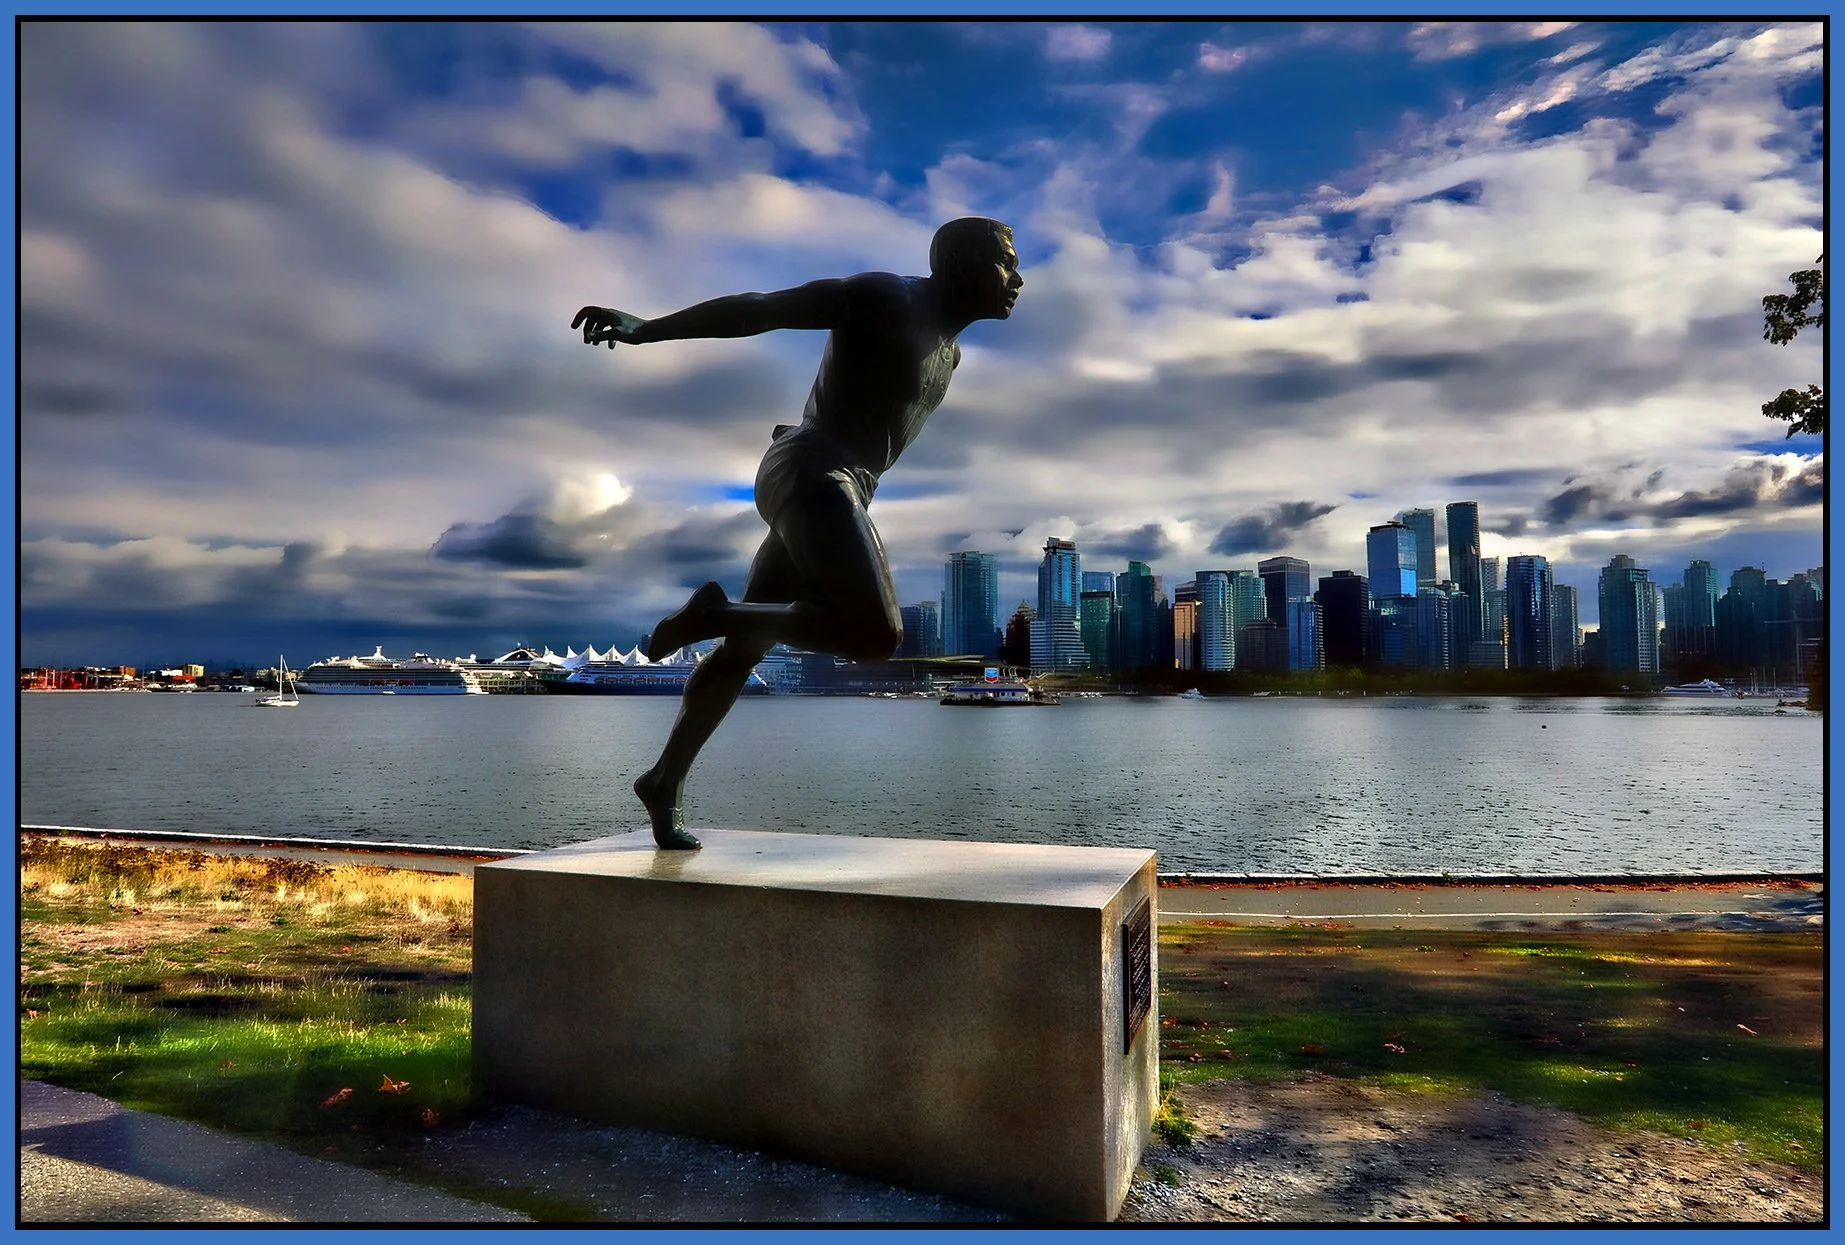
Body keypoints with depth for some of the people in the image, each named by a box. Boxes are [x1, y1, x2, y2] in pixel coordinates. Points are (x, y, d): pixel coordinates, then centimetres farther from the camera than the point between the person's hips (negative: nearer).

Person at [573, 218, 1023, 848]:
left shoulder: (947, 348, 22)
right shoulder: (880, 297, -5)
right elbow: (759, 308, -12)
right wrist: (646, 328, -18)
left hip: (836, 489, 9)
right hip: (811, 475, -9)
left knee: (745, 649, 12)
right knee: (877, 634, -24)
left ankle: (664, 783, 21)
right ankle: (717, 614, -10)